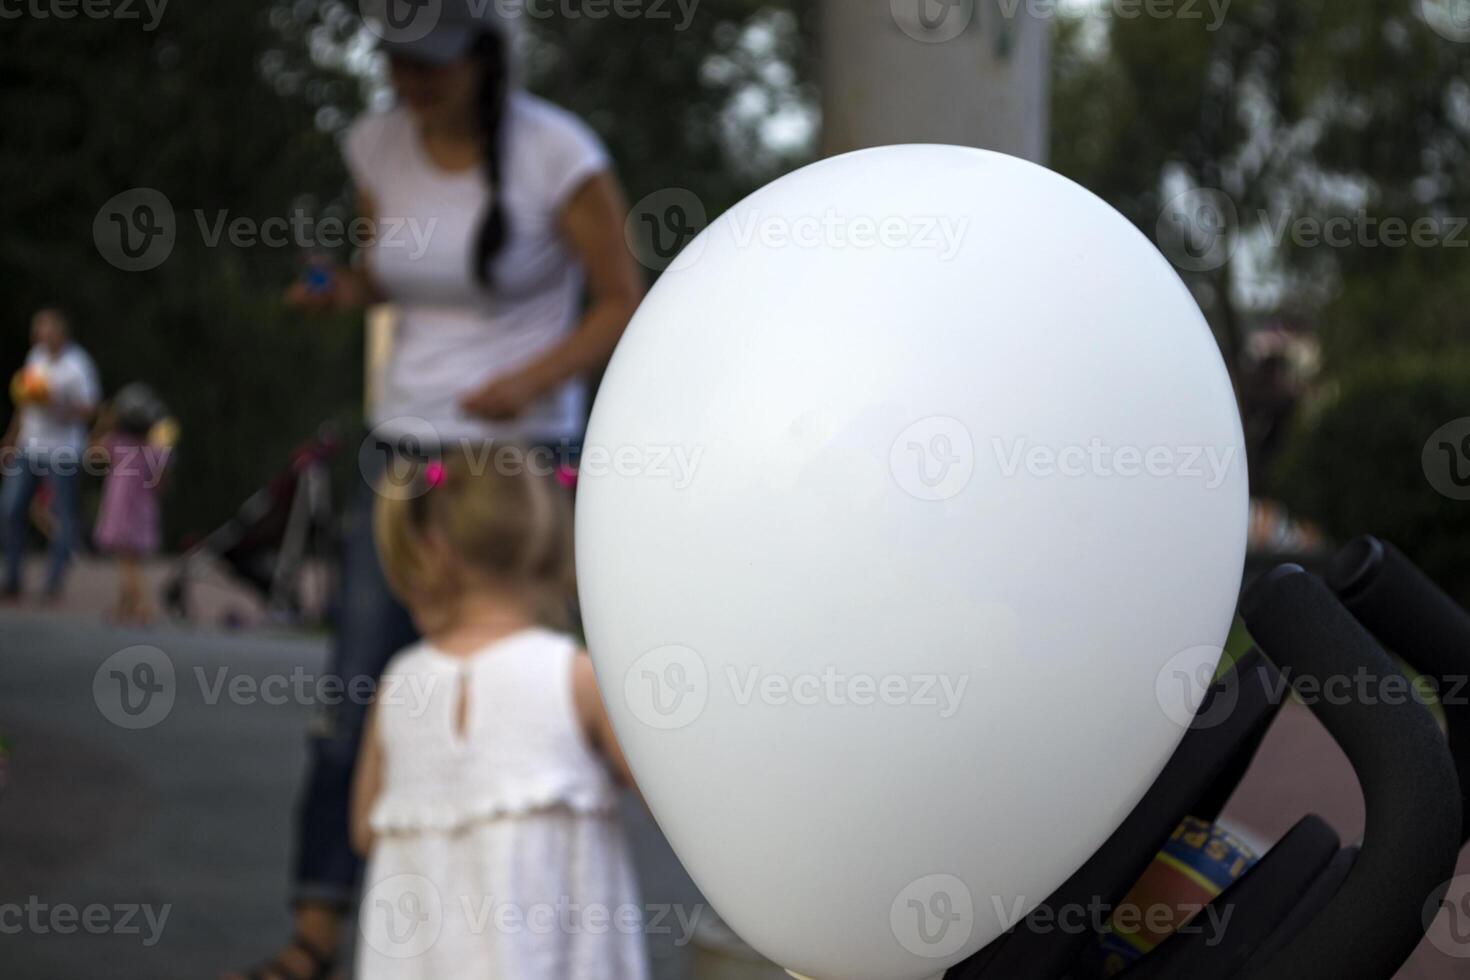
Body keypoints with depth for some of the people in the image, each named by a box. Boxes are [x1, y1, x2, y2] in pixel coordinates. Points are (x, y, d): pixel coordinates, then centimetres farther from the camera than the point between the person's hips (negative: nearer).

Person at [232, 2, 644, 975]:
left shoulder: (556, 155, -11)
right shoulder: (378, 146, 4)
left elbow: (624, 304, -6)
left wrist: (533, 379, -22)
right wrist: (349, 287, -2)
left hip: (523, 457, -5)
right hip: (405, 451, 5)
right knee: (356, 694, 0)